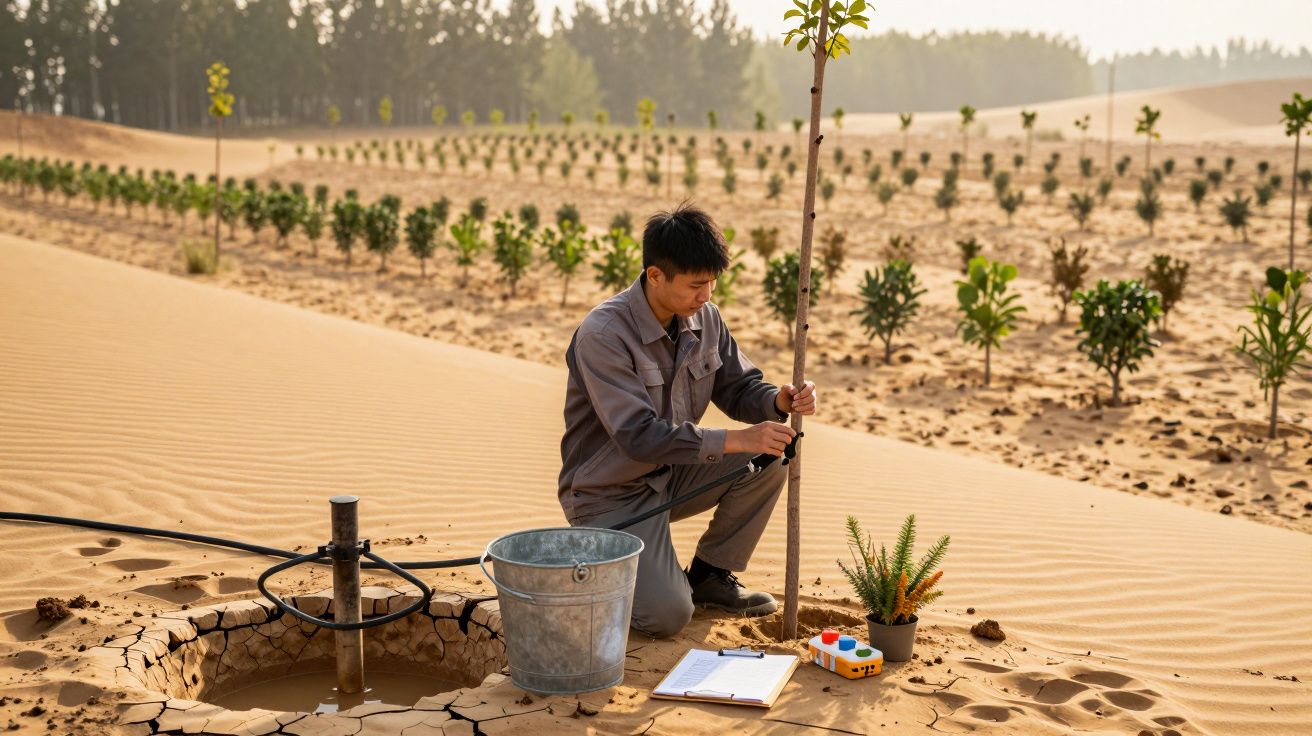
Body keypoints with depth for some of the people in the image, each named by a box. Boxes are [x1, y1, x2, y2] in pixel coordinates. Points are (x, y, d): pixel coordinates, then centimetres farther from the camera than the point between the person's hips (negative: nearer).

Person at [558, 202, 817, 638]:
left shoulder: (704, 318, -3)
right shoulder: (603, 334, -25)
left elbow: (739, 388, 4)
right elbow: (638, 436, -32)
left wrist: (778, 401, -20)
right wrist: (735, 440, -36)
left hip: (671, 475, 7)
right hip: (611, 493, -7)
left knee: (769, 460, -13)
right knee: (668, 615, -22)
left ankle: (710, 574, 5)